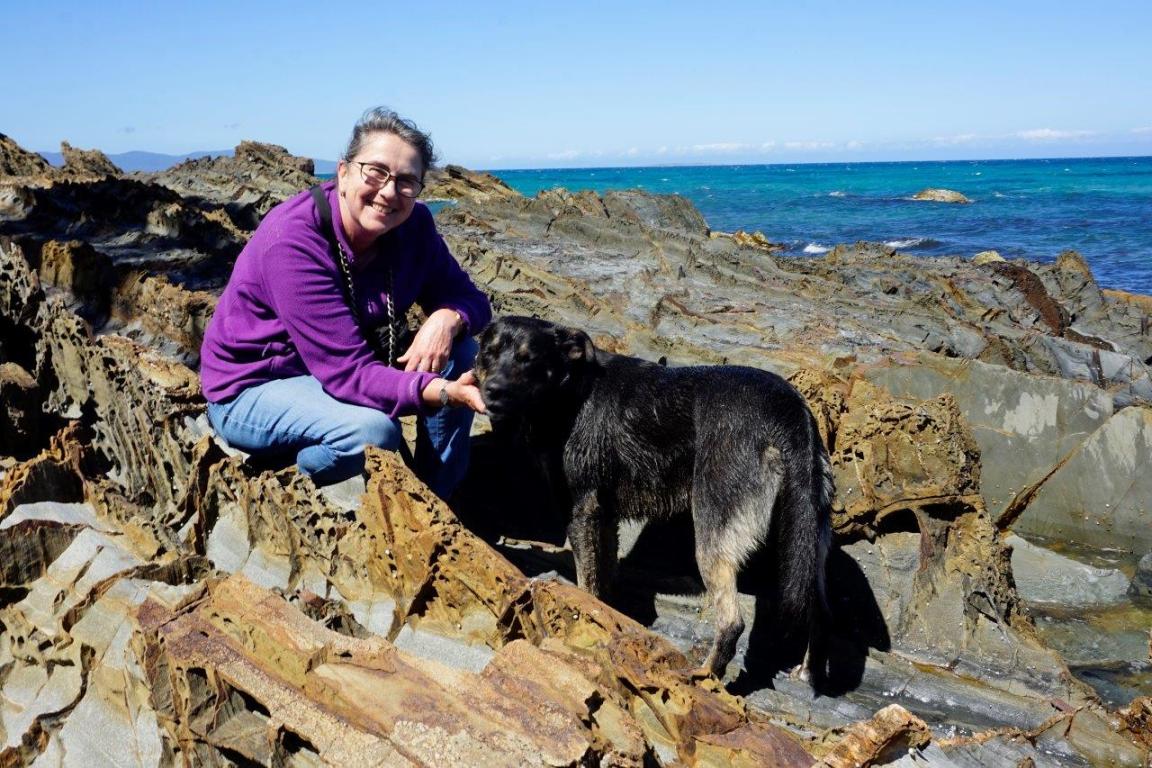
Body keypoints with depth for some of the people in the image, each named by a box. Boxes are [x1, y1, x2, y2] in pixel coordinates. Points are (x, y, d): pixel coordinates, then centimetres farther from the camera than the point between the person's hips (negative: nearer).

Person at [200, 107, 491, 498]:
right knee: (374, 429, -33)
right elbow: (348, 374, -34)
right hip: (252, 388, -7)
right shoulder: (292, 242, -29)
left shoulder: (412, 225, -10)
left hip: (346, 365, 7)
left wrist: (448, 318, -28)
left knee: (460, 354, -12)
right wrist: (445, 393, -46)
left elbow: (468, 298, -3)